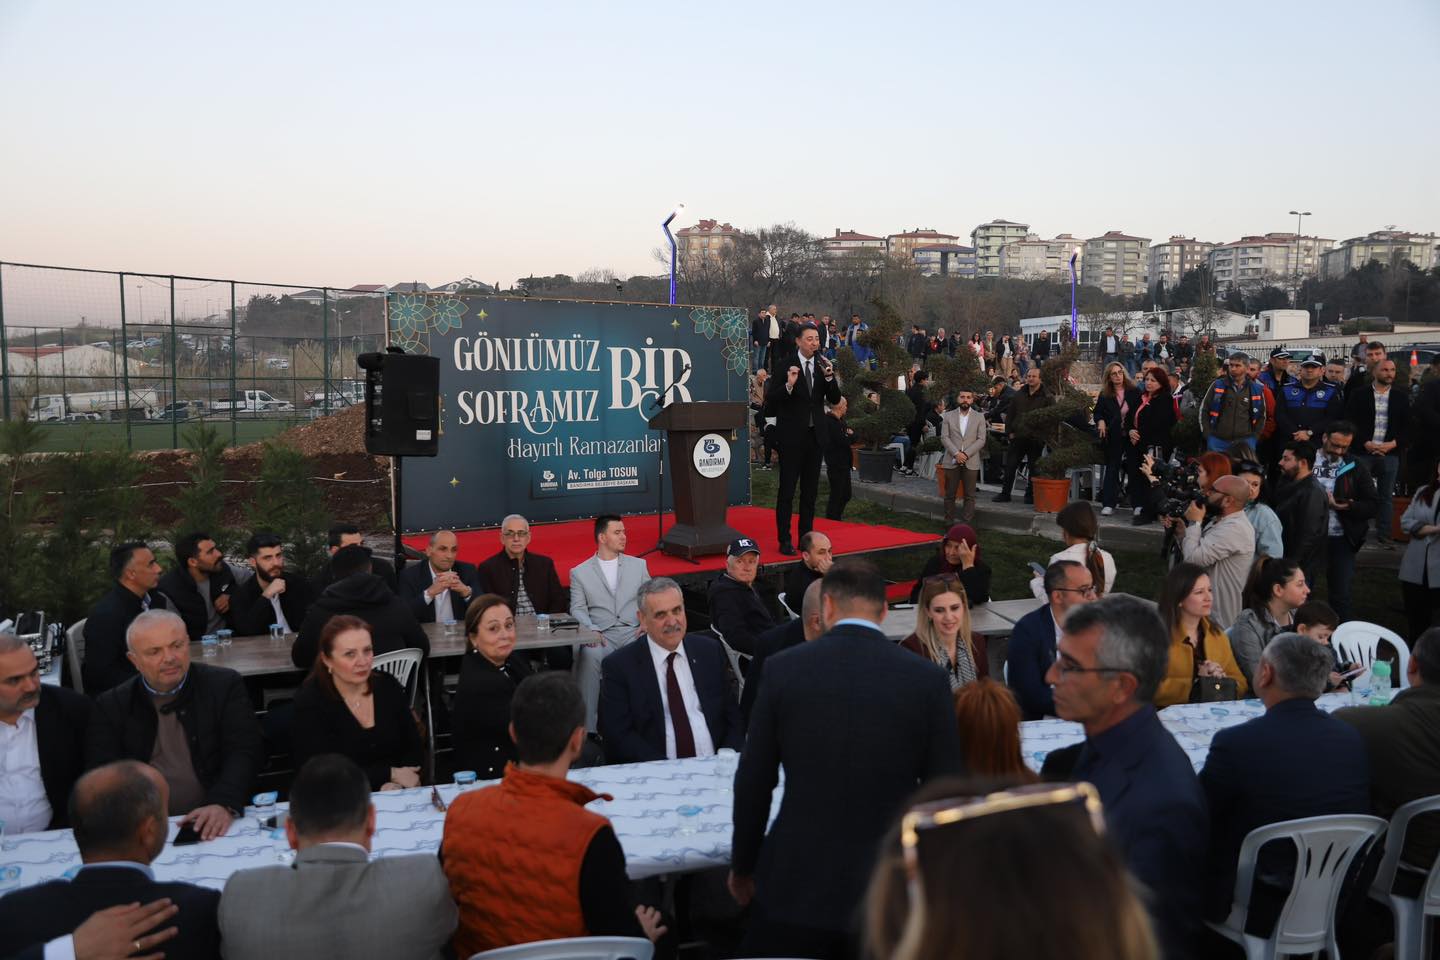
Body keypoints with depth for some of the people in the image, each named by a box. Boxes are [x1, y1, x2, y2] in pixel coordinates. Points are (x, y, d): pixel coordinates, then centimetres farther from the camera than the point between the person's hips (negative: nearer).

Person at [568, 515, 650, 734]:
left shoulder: (638, 565, 20)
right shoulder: (579, 572, 14)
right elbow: (578, 609, 6)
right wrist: (591, 630, -15)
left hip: (633, 632, 1)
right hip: (601, 635, -1)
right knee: (590, 655, -37)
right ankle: (586, 725, -32)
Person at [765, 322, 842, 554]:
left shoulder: (823, 366, 7)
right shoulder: (785, 366, -7)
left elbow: (835, 399, 2)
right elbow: (770, 401, -11)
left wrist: (829, 376, -13)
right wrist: (788, 385, -27)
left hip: (815, 435, 5)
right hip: (792, 436, -5)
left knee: (811, 490, 11)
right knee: (787, 489, -2)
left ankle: (806, 536, 20)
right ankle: (785, 540, 3)